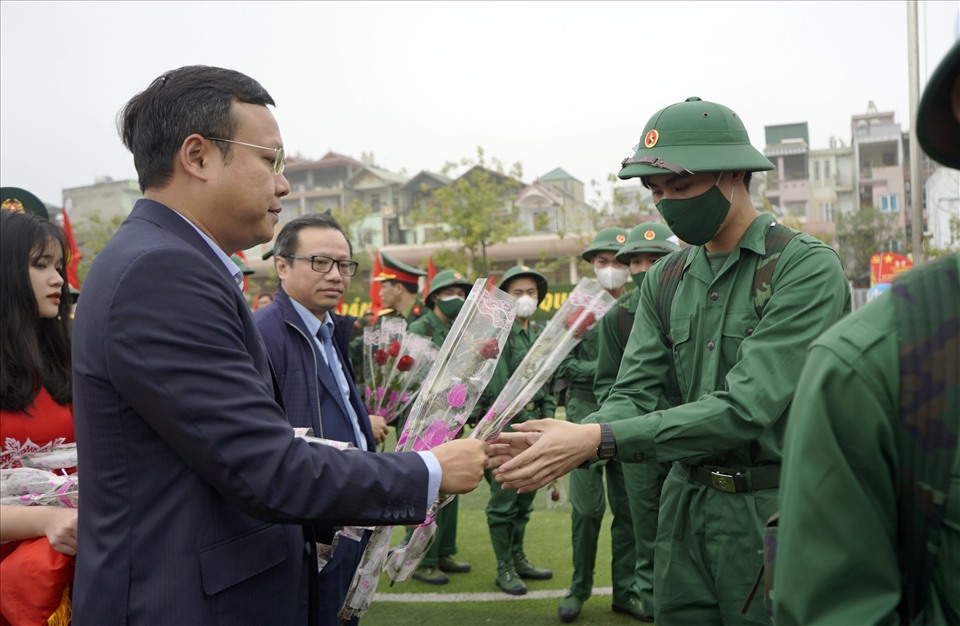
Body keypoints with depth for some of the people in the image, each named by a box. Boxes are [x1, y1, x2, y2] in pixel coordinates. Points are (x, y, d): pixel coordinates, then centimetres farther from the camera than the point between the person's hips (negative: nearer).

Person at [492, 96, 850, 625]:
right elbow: (635, 394, -1)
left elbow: (746, 407, -24)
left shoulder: (807, 267, -14)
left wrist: (596, 440, -30)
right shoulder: (665, 280, 7)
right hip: (687, 505, 5)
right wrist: (567, 440, -22)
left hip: (773, 515, -5)